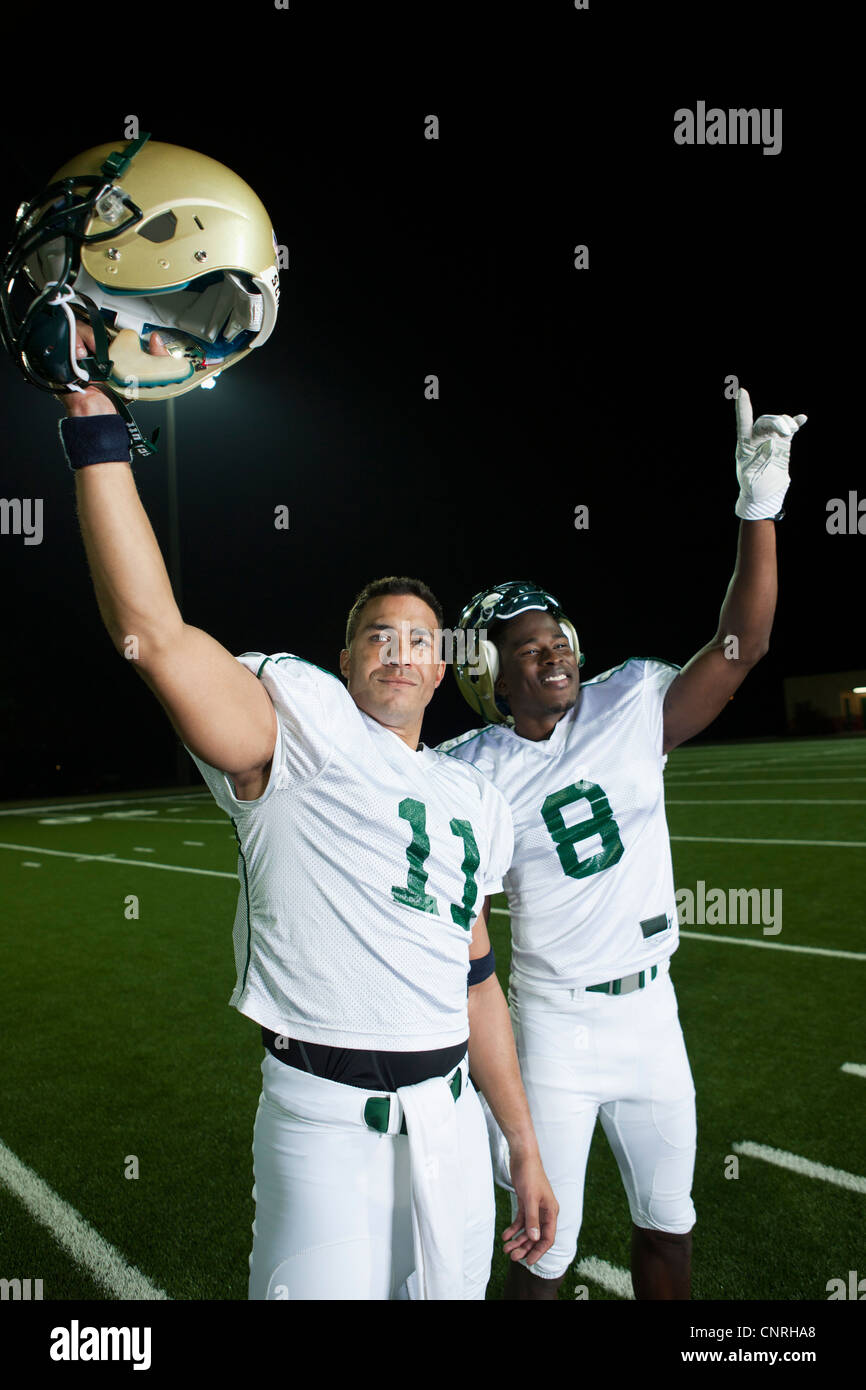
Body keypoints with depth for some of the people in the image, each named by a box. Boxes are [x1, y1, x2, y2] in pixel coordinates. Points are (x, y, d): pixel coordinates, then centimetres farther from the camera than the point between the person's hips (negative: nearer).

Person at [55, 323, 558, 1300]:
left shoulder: (474, 800, 13)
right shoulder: (304, 725, -7)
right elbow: (150, 631, -22)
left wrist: (523, 1149, 18)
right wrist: (94, 423, -26)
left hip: (448, 1112, 6)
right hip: (325, 1117, -6)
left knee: (450, 1290, 17)